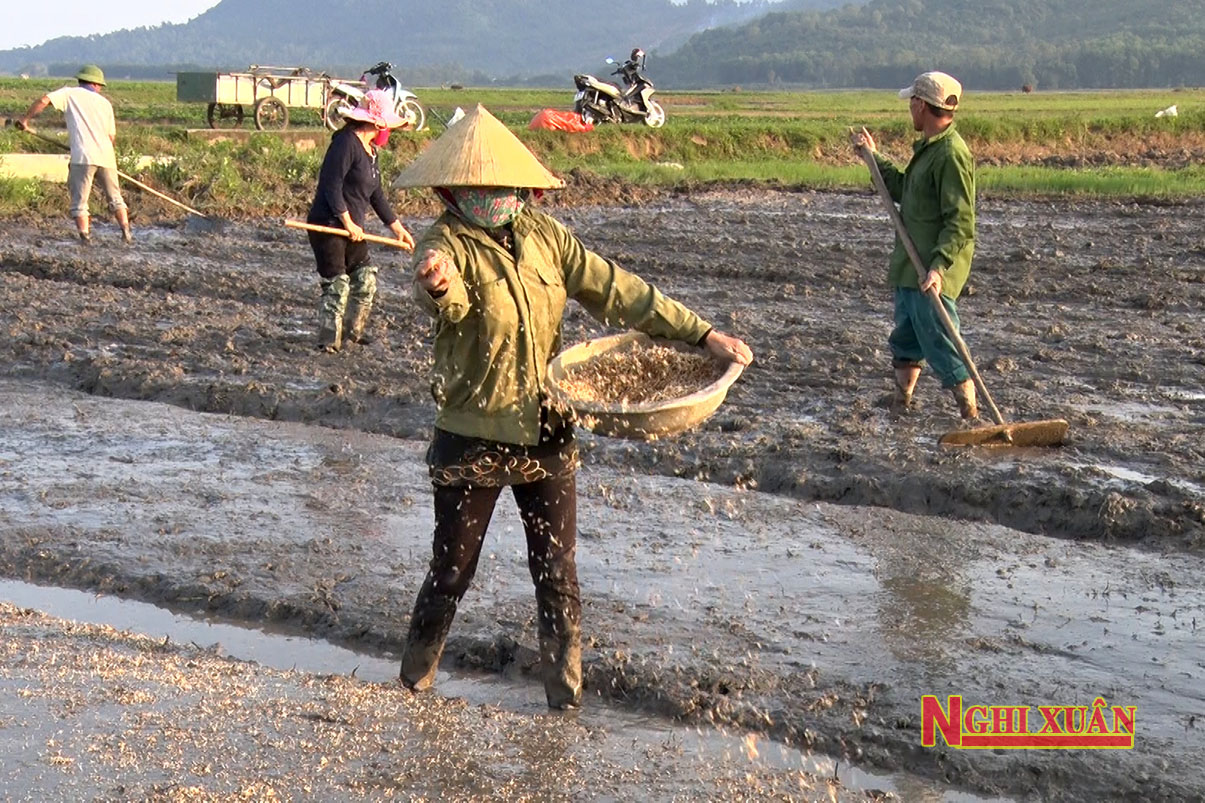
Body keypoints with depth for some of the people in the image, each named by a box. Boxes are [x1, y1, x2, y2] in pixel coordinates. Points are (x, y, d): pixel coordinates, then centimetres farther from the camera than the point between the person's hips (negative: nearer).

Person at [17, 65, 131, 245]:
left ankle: (85, 236, -6)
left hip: (83, 156, -3)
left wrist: (26, 119, 3)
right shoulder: (104, 102, 18)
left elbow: (44, 100, -7)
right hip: (106, 156, 3)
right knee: (115, 197, 18)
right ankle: (126, 232, 13)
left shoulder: (70, 94, 8)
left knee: (80, 200, 3)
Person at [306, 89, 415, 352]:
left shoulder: (370, 150, 15)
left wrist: (397, 227, 21)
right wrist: (348, 223, -18)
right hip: (328, 225, -9)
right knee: (336, 284, -8)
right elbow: (332, 185, -20)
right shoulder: (345, 143, -15)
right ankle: (329, 340, 0)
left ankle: (354, 331, 24)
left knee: (366, 278, 10)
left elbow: (376, 194, 22)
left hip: (352, 227, 9)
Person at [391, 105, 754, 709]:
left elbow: (615, 289, 4)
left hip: (547, 436, 4)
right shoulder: (446, 244, -13)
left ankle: (566, 693, 22)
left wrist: (701, 334, -1)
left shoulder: (543, 236, 1)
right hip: (473, 438, -3)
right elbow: (448, 296, -36)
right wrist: (437, 287, -62)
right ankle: (415, 680, 32)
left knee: (558, 574, 7)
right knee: (451, 571, 8)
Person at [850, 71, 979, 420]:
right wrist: (874, 157, 26)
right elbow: (903, 192, 25)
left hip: (931, 274, -10)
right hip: (910, 267, 10)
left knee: (939, 344, -8)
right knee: (906, 339, 20)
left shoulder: (952, 155, -18)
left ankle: (970, 414, -2)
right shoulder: (927, 148, 15)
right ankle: (900, 402, 32)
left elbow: (960, 223, -22)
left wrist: (938, 266, -30)